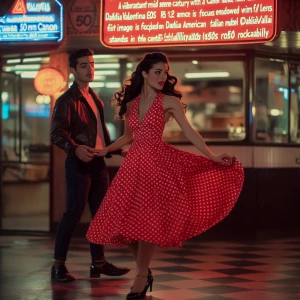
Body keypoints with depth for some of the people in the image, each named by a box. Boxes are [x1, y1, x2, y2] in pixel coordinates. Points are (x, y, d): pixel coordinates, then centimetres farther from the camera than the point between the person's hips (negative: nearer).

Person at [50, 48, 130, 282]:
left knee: (101, 212, 9)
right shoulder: (67, 100, -9)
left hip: (98, 162, 8)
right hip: (79, 162, -8)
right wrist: (75, 149, -36)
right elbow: (57, 133, -20)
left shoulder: (95, 98, 16)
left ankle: (98, 263, 17)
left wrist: (114, 149, 25)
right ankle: (59, 265, -2)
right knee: (74, 212, -9)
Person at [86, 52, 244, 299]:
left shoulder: (169, 101, -1)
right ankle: (144, 270, 19)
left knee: (147, 220, -8)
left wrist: (213, 157, -15)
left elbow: (190, 132, -6)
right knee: (127, 219, 0)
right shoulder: (131, 102, 11)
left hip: (157, 162, -4)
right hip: (134, 163, 4)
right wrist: (105, 150, 16)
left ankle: (142, 277, 4)